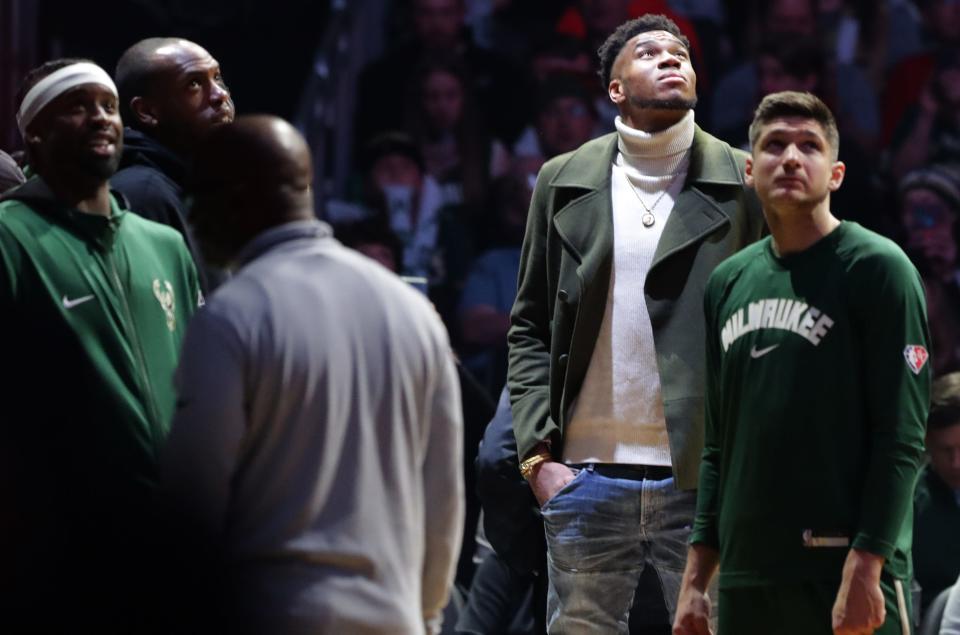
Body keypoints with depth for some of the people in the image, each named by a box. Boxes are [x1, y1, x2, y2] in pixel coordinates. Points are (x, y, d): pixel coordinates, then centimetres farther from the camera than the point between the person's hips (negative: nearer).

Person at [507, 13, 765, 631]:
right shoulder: (565, 183, 10)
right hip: (588, 476, 2)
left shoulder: (741, 185, 4)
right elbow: (530, 328, 11)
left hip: (704, 479, -2)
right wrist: (539, 452, 0)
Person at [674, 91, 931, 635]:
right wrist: (696, 578, 14)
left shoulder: (876, 267, -4)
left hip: (845, 578, -6)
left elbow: (902, 438, -10)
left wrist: (864, 570, -18)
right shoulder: (728, 282, 15)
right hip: (745, 583, 6)